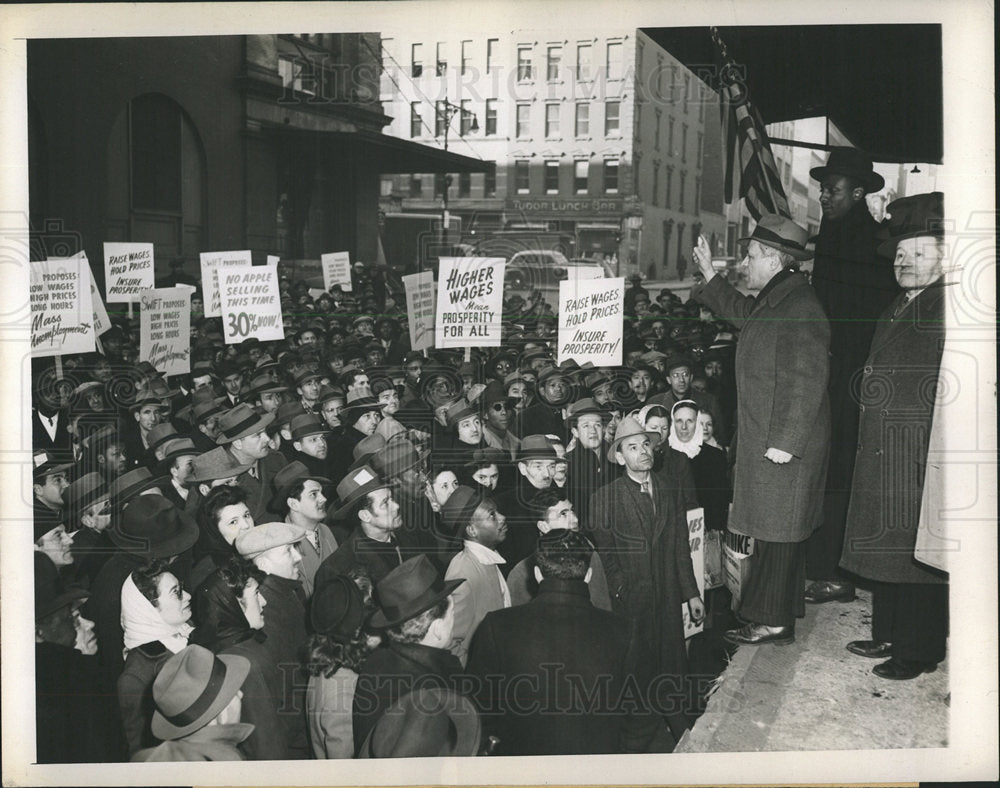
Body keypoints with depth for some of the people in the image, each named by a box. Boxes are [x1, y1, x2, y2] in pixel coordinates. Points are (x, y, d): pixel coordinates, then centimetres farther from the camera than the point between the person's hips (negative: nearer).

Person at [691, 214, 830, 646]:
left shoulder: (799, 308, -20)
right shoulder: (772, 301, 10)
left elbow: (808, 383, -24)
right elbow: (742, 312, 35)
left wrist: (785, 443, -24)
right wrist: (709, 277, 29)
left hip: (784, 446, -10)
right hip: (763, 440, 10)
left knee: (777, 532, -1)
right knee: (771, 530, 16)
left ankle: (774, 622, 8)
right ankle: (770, 613, 27)